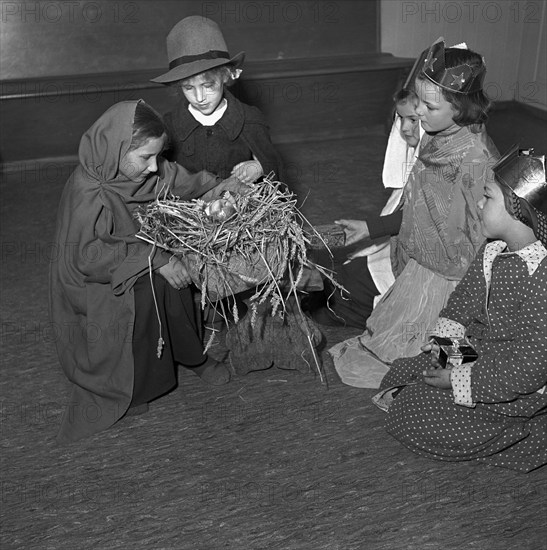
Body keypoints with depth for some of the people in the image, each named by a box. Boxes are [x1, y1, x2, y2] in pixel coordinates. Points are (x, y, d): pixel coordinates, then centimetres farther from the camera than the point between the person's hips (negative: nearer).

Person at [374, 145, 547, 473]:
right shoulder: (493, 252, -4)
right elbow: (465, 300, 9)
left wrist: (459, 381, -25)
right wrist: (444, 343, -5)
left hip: (518, 385, -9)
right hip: (479, 352, 9)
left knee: (411, 418, -7)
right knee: (400, 376, 13)